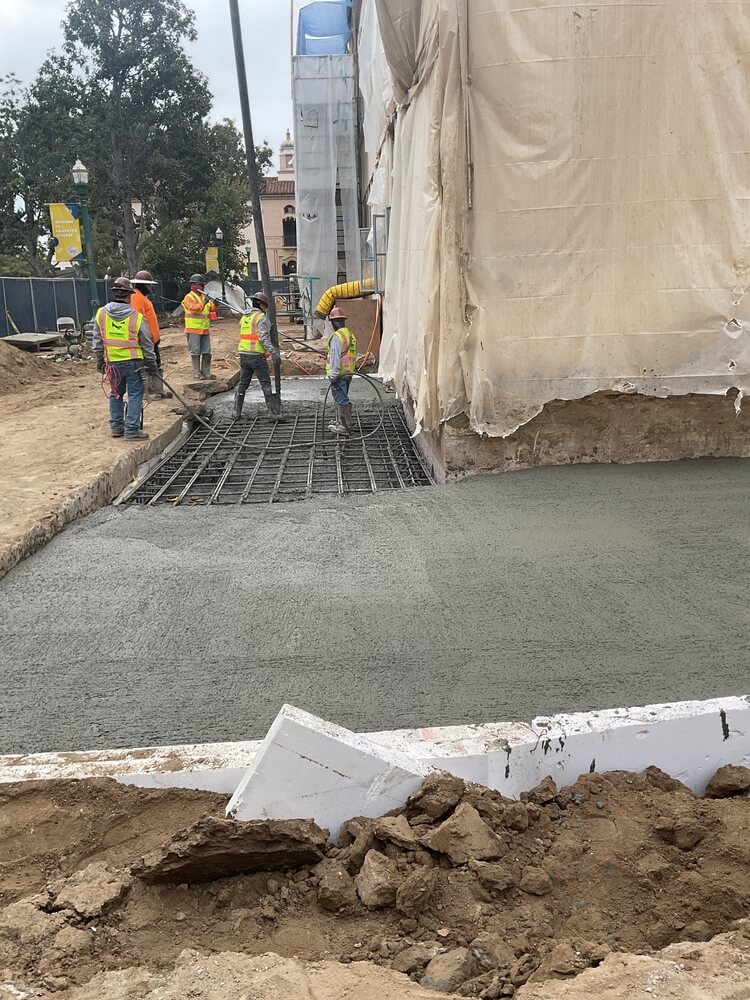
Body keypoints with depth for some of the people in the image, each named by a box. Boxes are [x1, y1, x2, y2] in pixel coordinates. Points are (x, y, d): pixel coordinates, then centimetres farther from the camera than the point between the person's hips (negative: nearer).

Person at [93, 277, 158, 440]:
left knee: (116, 394, 17)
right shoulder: (136, 317, -10)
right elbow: (146, 344, -3)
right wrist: (152, 365, 6)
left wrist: (99, 361, 17)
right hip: (133, 362, -4)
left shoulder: (101, 314, -1)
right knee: (135, 394, 3)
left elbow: (98, 341, 6)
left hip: (113, 362, 4)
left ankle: (117, 427, 23)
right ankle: (132, 429, 0)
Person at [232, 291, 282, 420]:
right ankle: (273, 413, -2)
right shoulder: (262, 318, -8)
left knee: (242, 383, 15)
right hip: (257, 355, -7)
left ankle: (236, 412, 17)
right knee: (266, 384, -2)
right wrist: (273, 352, -26)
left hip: (243, 355, 7)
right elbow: (264, 337, -20)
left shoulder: (244, 317, 15)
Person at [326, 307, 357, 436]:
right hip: (349, 372, 9)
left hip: (339, 374, -9)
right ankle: (340, 421, 33)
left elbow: (335, 358, -21)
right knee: (342, 398, 21)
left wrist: (333, 376, -18)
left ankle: (345, 427, -3)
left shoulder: (336, 336, -17)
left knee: (341, 399, -5)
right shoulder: (350, 334, 12)